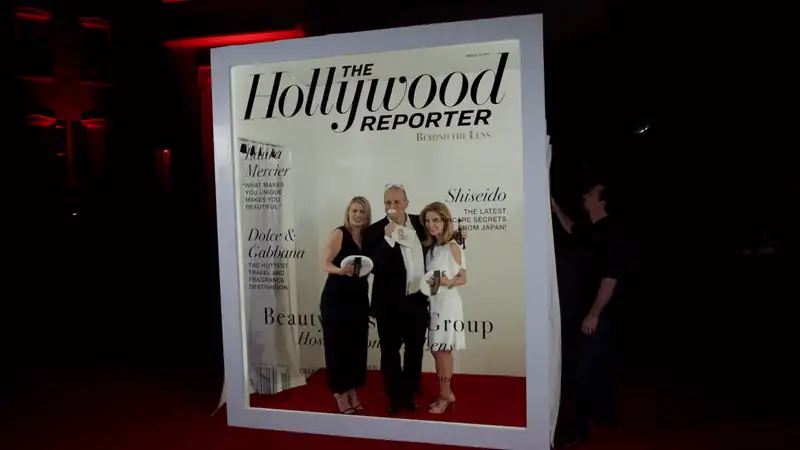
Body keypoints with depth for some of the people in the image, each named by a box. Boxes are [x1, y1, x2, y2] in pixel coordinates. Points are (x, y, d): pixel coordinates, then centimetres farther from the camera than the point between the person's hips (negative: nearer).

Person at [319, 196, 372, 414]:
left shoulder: (367, 237, 7)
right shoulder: (339, 234, -9)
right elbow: (325, 264, -13)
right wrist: (341, 270, -31)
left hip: (359, 298, 6)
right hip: (336, 298, -5)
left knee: (357, 345, 10)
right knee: (338, 345, 1)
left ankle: (352, 391, 23)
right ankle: (340, 393, 14)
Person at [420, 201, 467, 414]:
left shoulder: (453, 247, -9)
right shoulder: (429, 246, 9)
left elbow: (463, 279, -8)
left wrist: (447, 282, -24)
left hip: (447, 303, -6)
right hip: (432, 302, 6)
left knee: (441, 351, -1)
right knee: (437, 351, 11)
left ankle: (444, 396, 12)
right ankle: (446, 393, 23)